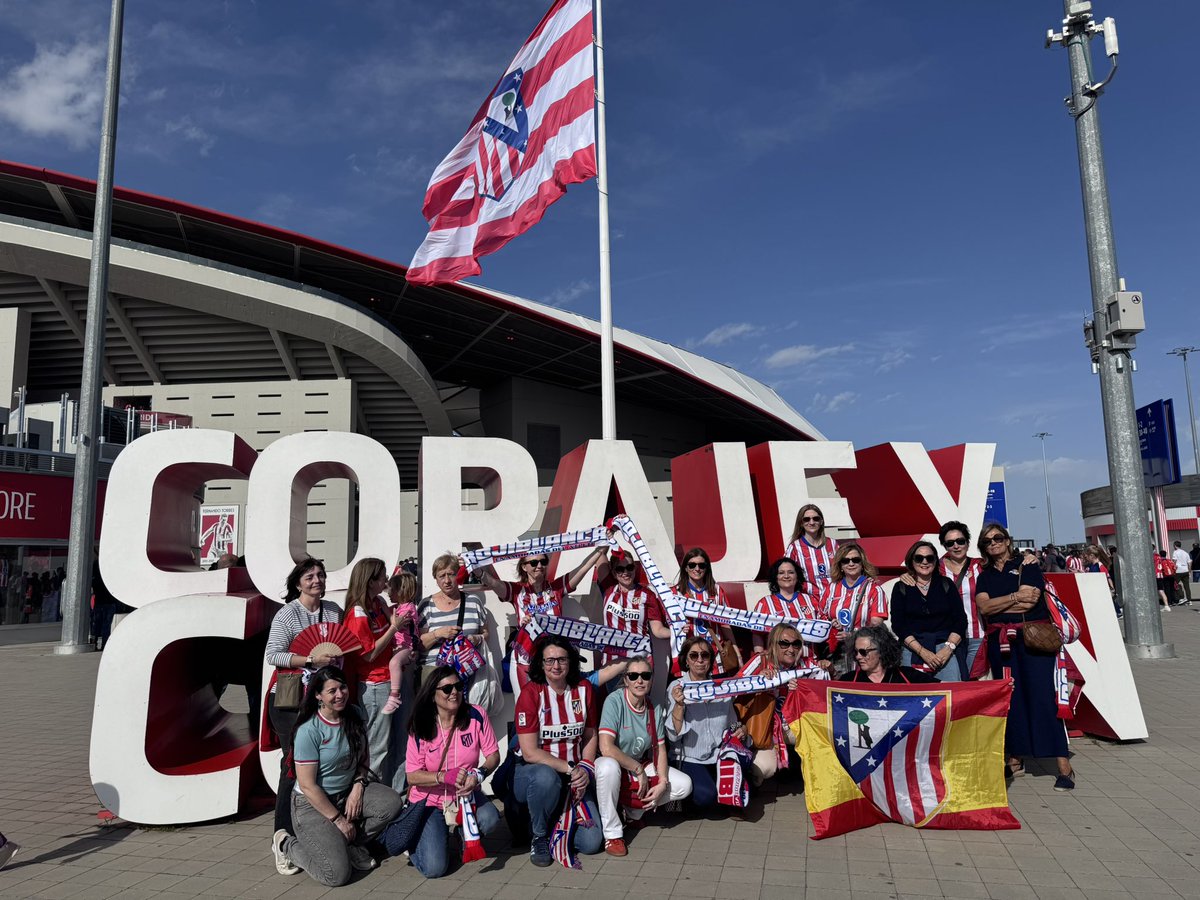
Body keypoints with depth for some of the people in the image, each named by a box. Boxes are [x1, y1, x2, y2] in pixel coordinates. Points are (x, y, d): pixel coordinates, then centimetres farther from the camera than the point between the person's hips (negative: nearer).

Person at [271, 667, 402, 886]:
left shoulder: (354, 716, -2)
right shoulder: (309, 730, -20)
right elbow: (307, 786, -18)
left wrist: (358, 788, -9)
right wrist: (338, 819, -14)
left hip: (347, 793, 6)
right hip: (312, 804, -6)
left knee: (391, 802, -21)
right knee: (337, 875, -18)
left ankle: (350, 844, 3)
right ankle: (287, 845, 8)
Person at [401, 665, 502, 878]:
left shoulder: (476, 715, -9)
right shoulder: (421, 727, -10)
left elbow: (493, 754, -5)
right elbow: (412, 776, -11)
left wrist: (479, 774, -27)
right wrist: (446, 776, -28)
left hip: (466, 794, 1)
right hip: (429, 800, -1)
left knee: (489, 819, -32)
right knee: (434, 868, -17)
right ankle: (417, 842, 20)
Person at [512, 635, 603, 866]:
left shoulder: (584, 689, 1)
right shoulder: (531, 694, -13)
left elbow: (590, 736, 9)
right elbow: (530, 753, -17)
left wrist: (585, 769, -8)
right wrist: (570, 769, -22)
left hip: (574, 775, 4)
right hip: (532, 772, -3)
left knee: (591, 843, -10)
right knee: (546, 777, -40)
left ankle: (558, 818, 22)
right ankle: (539, 836, -11)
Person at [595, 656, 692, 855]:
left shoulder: (655, 709, -4)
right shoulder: (615, 701, -23)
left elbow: (660, 749, 2)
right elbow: (606, 748, -31)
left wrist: (663, 782, -14)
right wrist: (638, 770, -22)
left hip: (641, 765, 6)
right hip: (614, 764, -6)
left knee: (684, 785, -8)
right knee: (607, 766, -40)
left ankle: (634, 808, 11)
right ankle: (612, 834, -22)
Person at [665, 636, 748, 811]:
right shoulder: (676, 687, -5)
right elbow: (673, 736, -13)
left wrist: (741, 729, -3)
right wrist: (679, 705, -27)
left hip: (720, 756, 4)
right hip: (690, 759, -4)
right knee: (706, 796, -29)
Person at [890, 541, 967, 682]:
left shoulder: (946, 584, 10)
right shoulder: (901, 588, 7)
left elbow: (961, 620, 5)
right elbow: (898, 625, 0)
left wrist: (949, 648, -9)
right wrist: (922, 651, -10)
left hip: (947, 645, 1)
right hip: (913, 647, 0)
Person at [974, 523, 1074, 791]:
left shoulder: (1027, 565, 4)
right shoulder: (985, 576, 14)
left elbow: (1029, 601, -10)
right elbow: (984, 607, -3)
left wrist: (997, 605, -3)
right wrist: (1015, 597, -9)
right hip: (1000, 643, 4)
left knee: (1042, 696, -9)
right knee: (1010, 698, 6)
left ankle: (1063, 766, -7)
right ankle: (1016, 758, 17)